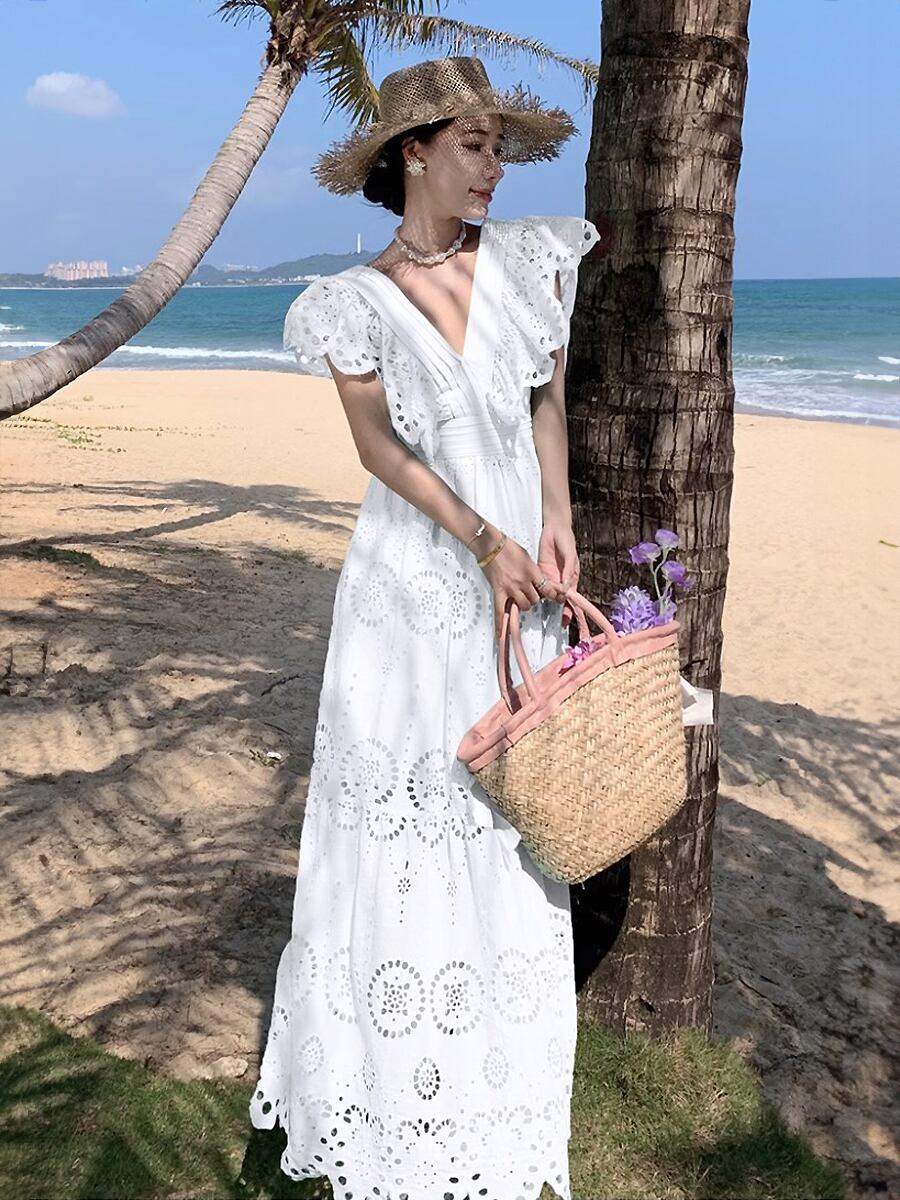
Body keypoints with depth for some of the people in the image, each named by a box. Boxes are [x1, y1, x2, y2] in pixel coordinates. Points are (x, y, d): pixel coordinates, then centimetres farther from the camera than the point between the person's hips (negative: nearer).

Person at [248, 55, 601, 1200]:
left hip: (520, 576, 3)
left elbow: (547, 397, 10)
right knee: (397, 815, 3)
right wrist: (486, 543, -15)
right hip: (411, 580, -2)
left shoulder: (526, 257, 6)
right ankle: (387, 1079, 20)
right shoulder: (354, 301, -1)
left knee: (511, 815, 9)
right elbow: (380, 445, -7)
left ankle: (502, 1082, 25)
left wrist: (556, 524, -1)